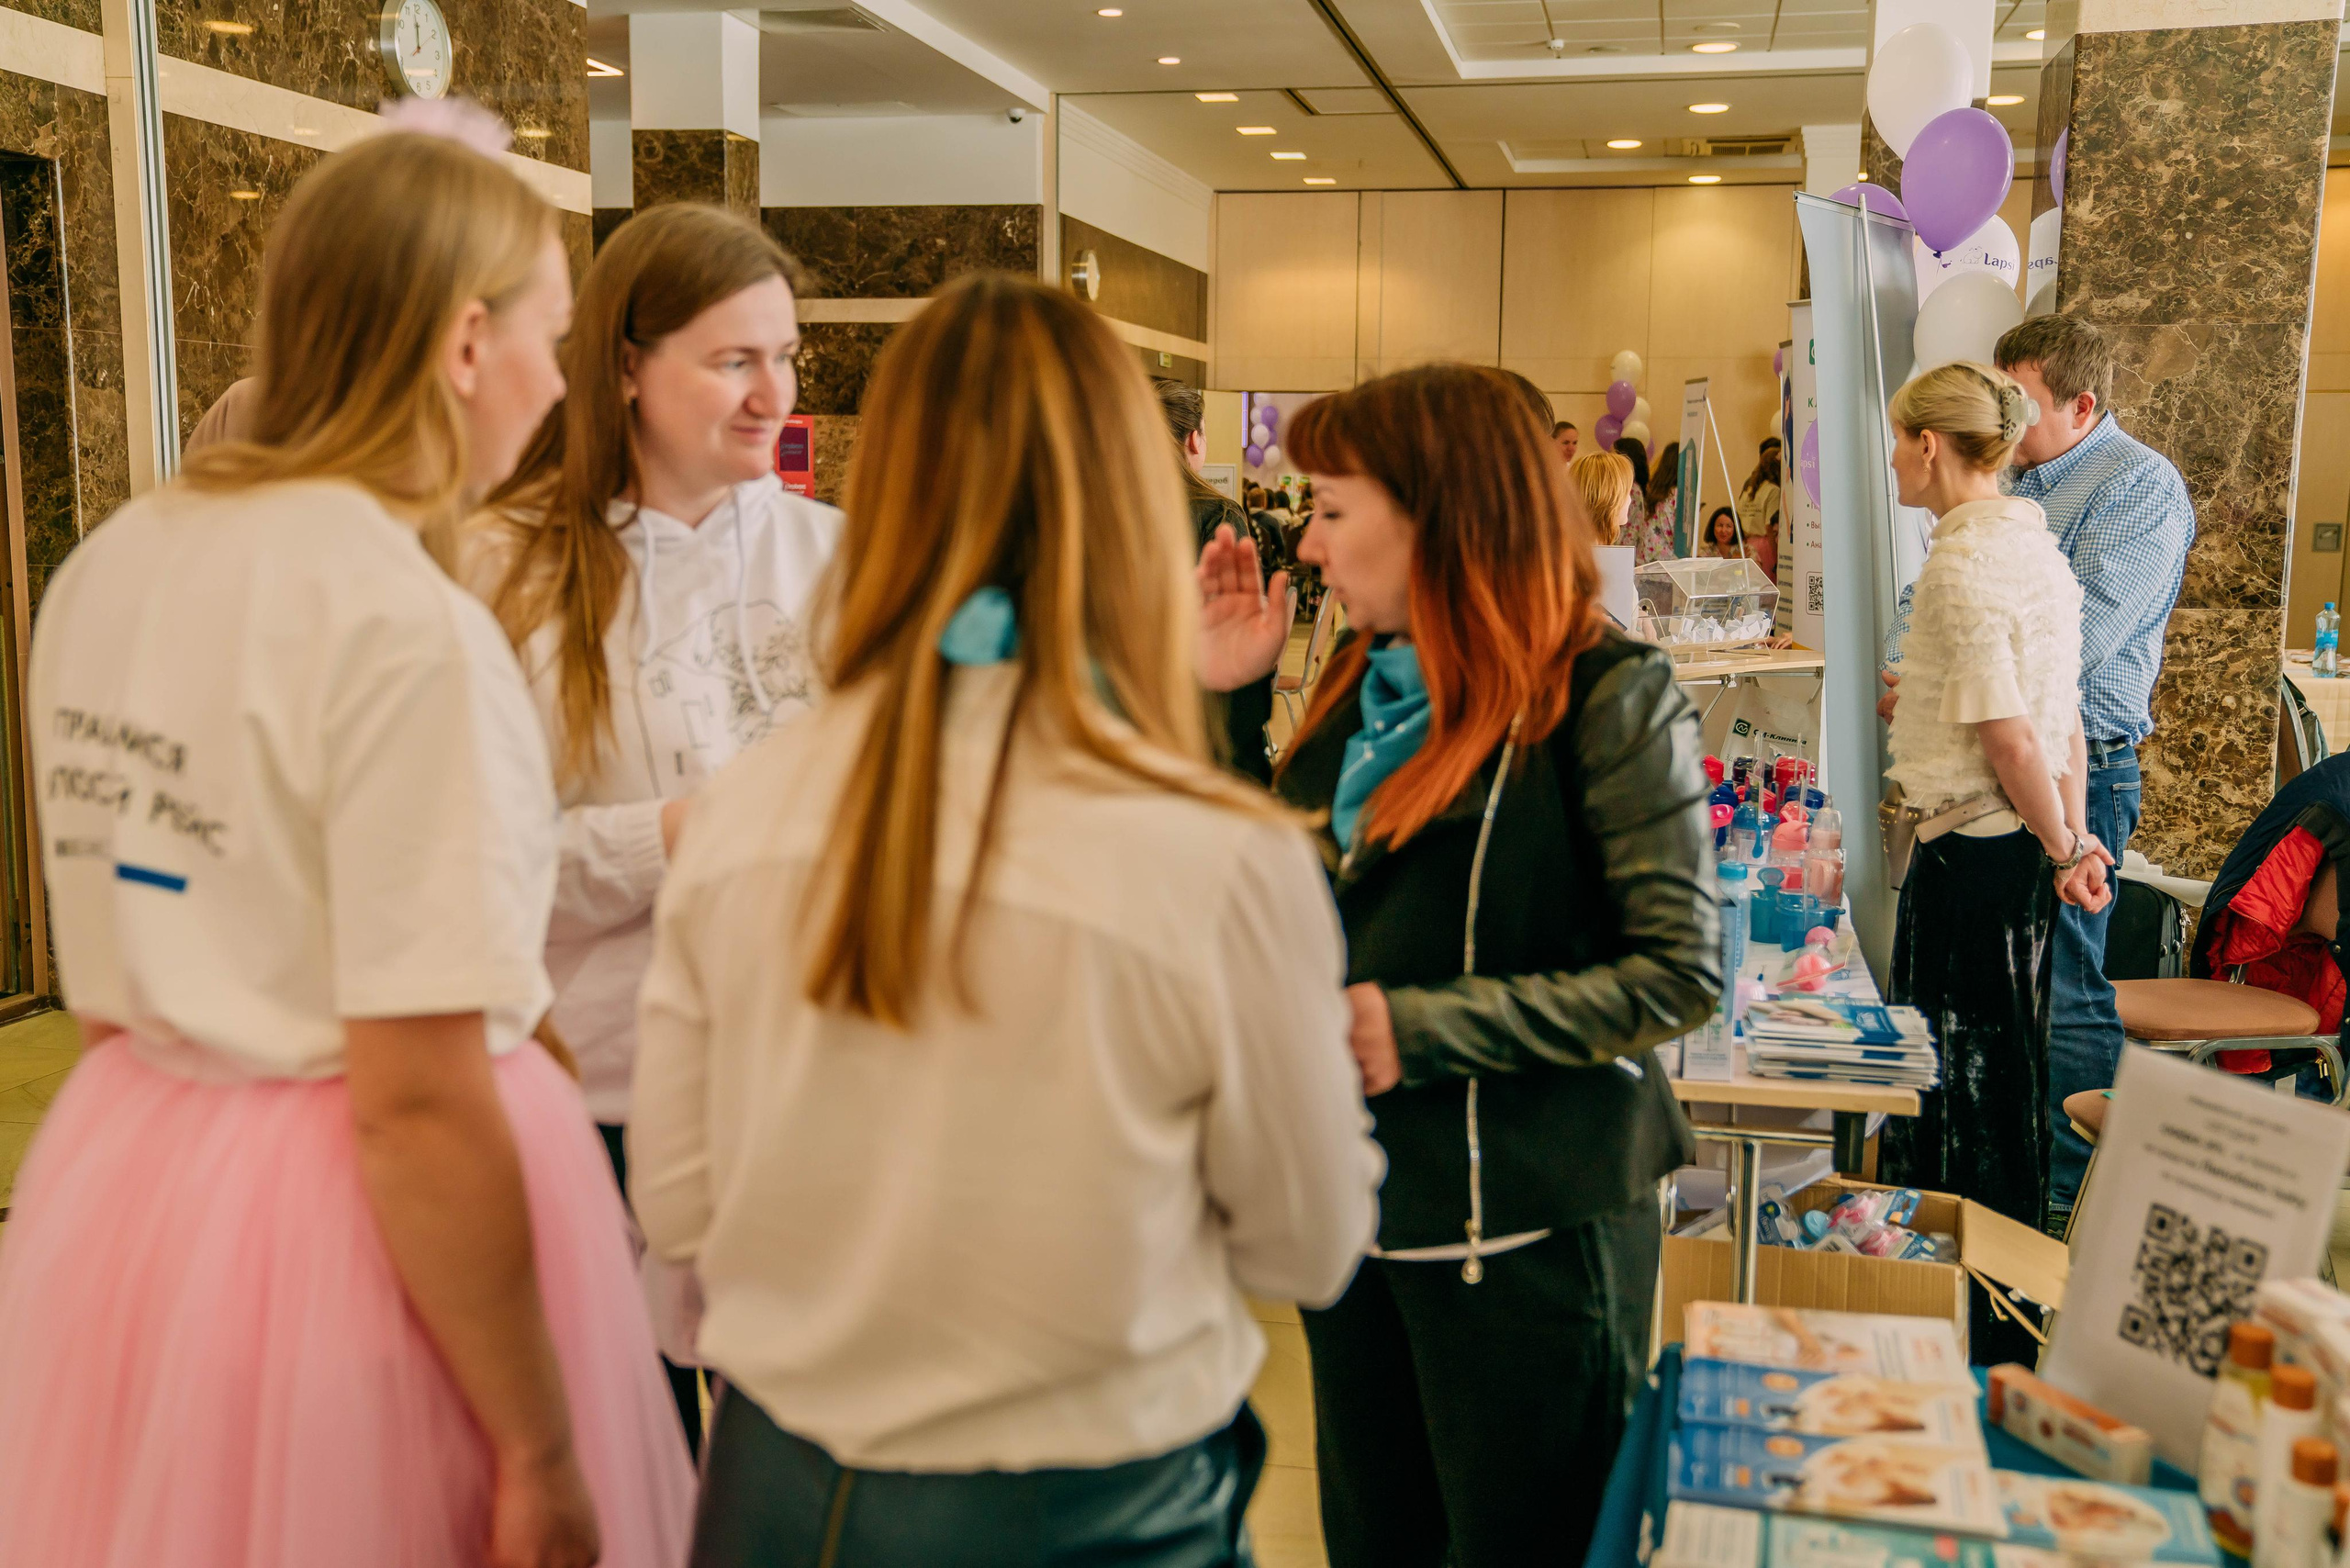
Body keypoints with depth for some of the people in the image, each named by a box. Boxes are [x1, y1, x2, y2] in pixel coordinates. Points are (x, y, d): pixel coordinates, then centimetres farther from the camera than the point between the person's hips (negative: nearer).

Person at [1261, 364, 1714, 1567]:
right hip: (1357, 1199, 7)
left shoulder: (1606, 700, -14)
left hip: (1525, 1226, -7)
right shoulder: (1359, 688, 8)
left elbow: (1677, 976, -16)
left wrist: (1422, 1027, -21)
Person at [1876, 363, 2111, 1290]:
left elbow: (2009, 737, -20)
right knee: (2006, 1066, 18)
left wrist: (2062, 850, -9)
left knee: (1953, 1068, 1)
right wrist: (2071, 837, 11)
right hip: (2021, 843, 10)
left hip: (1972, 849, -10)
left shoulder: (1961, 562, -17)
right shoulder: (2033, 540, 11)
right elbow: (2064, 719, 12)